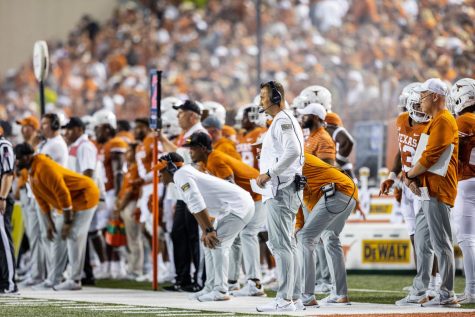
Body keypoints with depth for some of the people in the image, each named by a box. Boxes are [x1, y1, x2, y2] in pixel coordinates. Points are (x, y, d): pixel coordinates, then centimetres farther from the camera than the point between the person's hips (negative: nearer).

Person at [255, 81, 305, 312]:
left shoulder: (282, 121, -12)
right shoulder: (286, 121, 21)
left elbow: (292, 151, -26)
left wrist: (269, 173, -20)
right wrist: (267, 174, 15)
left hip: (281, 189, -11)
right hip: (284, 189, 11)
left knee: (281, 244, -11)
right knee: (286, 244, 14)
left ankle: (284, 300, -13)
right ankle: (294, 297, 17)